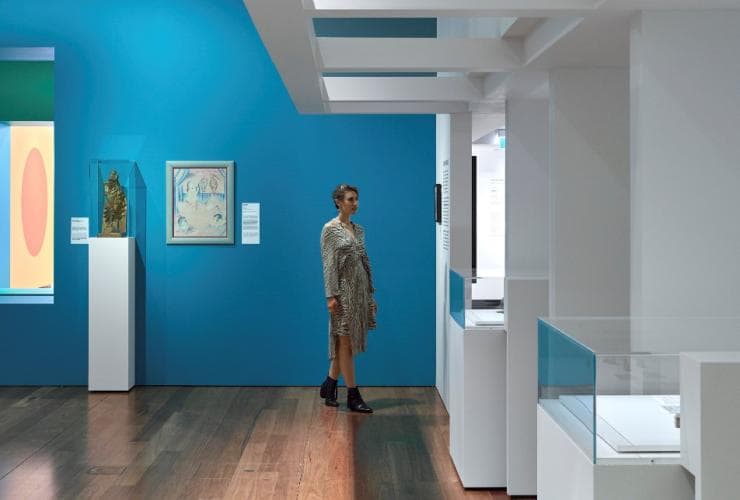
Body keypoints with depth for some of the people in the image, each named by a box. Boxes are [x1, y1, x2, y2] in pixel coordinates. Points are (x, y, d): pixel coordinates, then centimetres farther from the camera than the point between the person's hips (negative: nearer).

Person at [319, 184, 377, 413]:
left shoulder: (358, 230, 13)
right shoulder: (330, 229, -7)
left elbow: (365, 262, 15)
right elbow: (329, 264, -12)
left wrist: (370, 294, 14)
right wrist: (331, 295, -17)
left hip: (360, 289, 7)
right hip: (343, 289, -7)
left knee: (347, 342, 11)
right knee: (345, 342, -3)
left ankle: (329, 385, 25)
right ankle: (353, 396, 1)